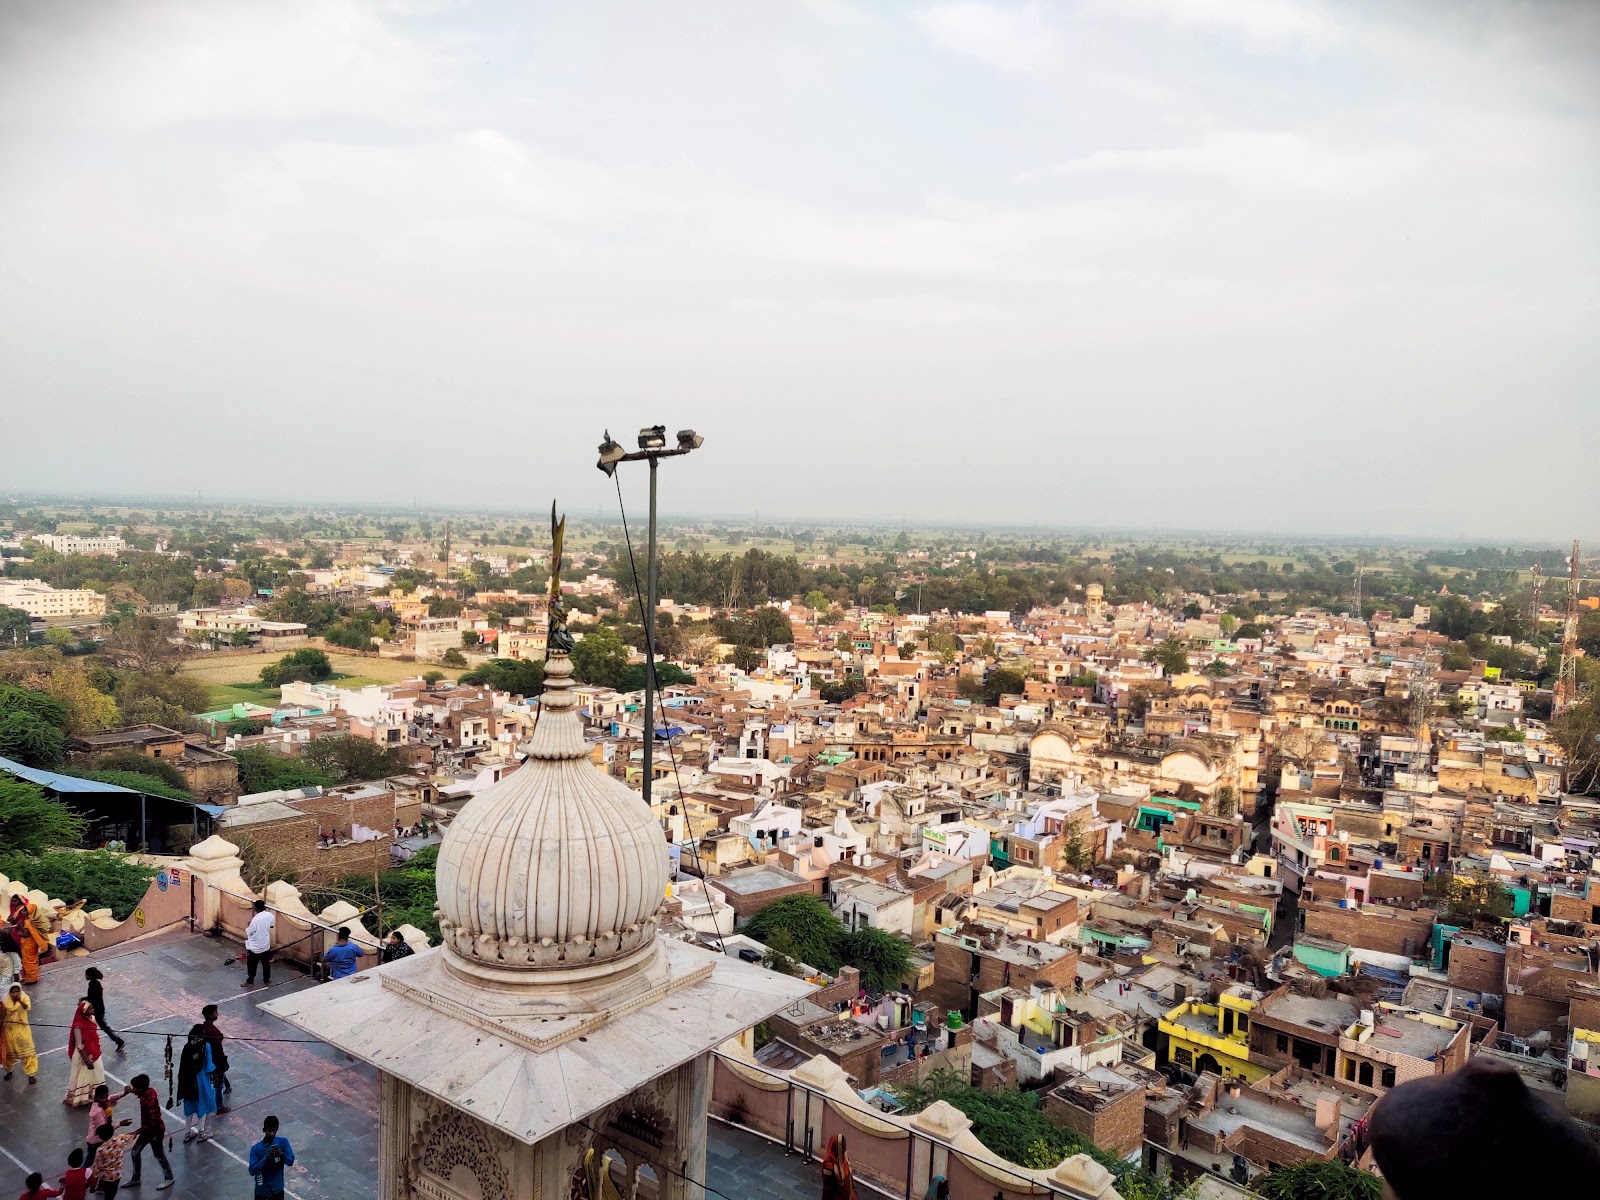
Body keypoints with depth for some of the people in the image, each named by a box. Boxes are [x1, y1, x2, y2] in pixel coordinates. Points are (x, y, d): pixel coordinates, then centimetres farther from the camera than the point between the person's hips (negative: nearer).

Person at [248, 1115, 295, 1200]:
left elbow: (290, 1162, -13)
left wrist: (282, 1154, -33)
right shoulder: (256, 1148, -15)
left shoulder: (283, 1142, -10)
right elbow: (252, 1171, -19)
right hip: (262, 1189, -1)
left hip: (277, 1189, 1)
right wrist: (266, 1158, -34)